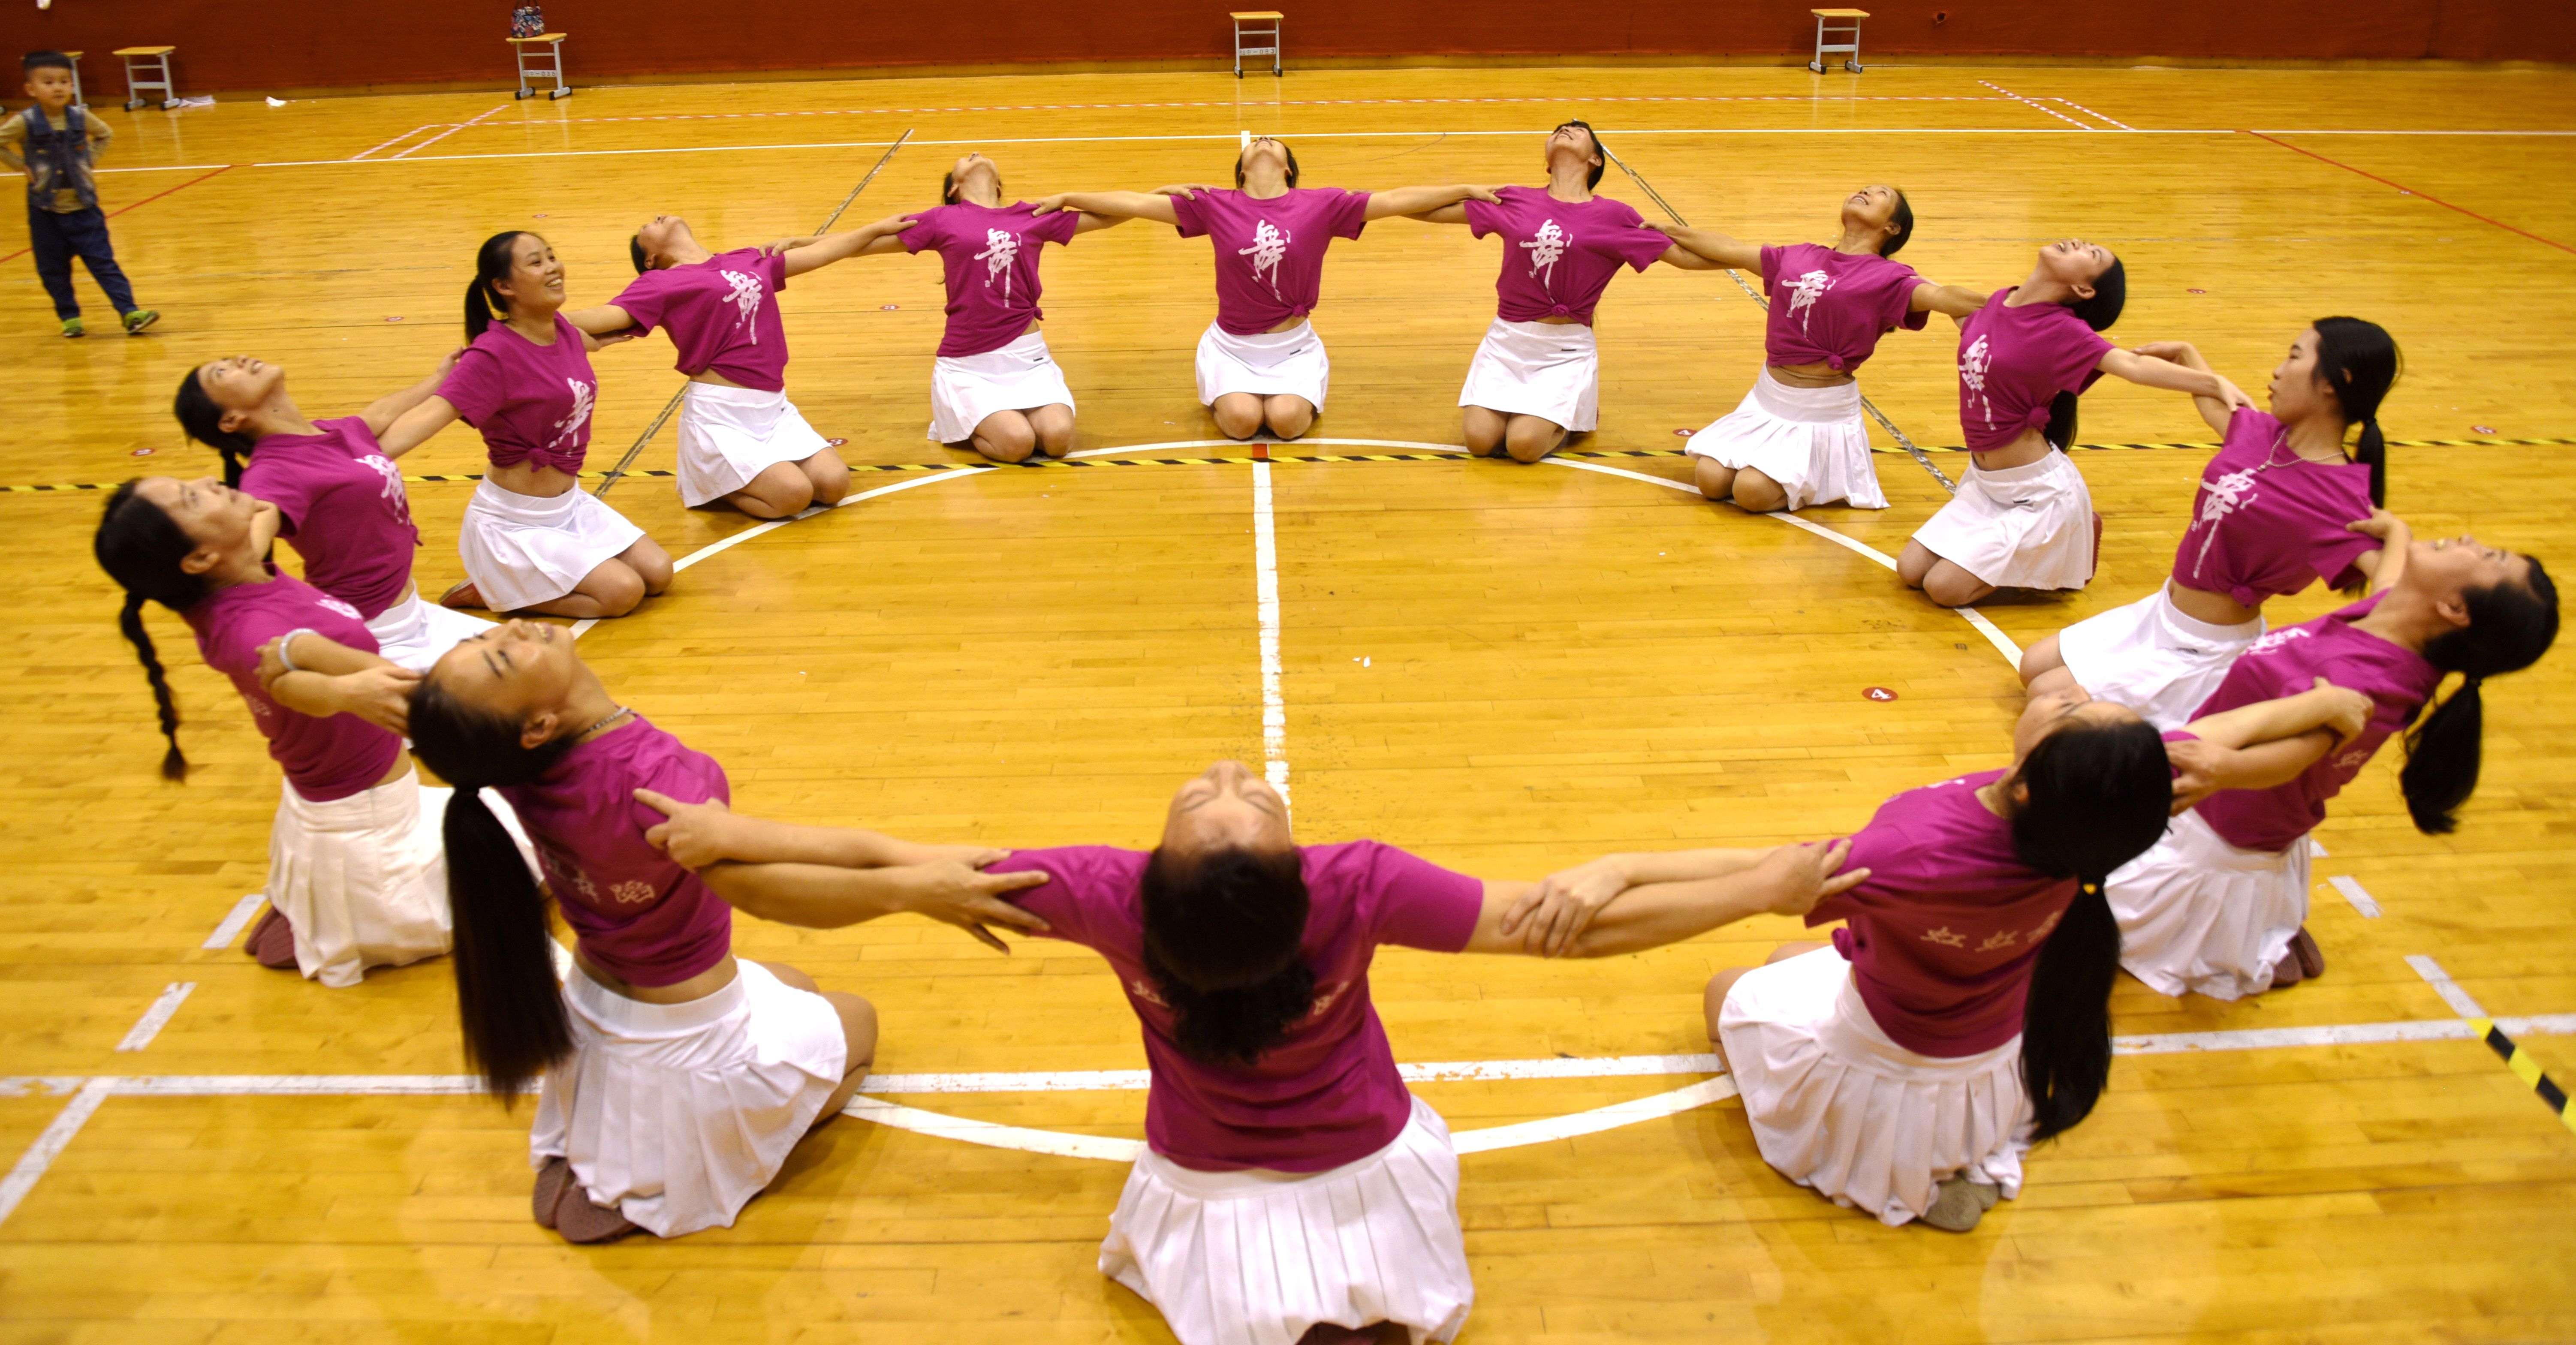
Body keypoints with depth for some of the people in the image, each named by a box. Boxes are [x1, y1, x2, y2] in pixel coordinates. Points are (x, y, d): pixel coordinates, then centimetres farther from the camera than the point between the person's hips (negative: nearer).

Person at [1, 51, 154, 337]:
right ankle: (70, 318, 19)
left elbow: (106, 134, 15)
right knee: (53, 270, 7)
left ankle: (130, 313, -5)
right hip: (45, 210, -1)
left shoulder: (81, 117, -3)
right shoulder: (25, 123, -11)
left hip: (83, 207, 1)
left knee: (103, 261, -2)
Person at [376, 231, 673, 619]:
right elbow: (431, 415, -33)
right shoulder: (493, 354, -23)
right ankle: (488, 593, 1)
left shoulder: (561, 327, -1)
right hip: (514, 524, -8)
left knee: (658, 574, 0)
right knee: (623, 591, -17)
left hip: (570, 503, 8)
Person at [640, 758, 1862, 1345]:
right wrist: (1769, 888, -18)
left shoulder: (1112, 900, -32)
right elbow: (1570, 925, -30)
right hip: (1365, 1185, -1)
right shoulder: (1360, 890, -36)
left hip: (1209, 1205, 1)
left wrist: (729, 837, -7)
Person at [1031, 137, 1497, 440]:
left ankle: (1308, 388, 13)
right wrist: (1066, 199, -3)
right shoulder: (1214, 205, -2)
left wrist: (1468, 191, -7)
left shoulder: (1321, 205, -4)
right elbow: (1134, 203, -1)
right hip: (1232, 344, 0)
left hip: (1294, 345, 0)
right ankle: (1220, 390, 14)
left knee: (1287, 419, -24)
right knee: (1241, 419, -23)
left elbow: (1397, 199, -4)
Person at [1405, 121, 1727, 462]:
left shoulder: (1614, 216, 1)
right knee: (1480, 440, -14)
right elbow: (1433, 211, 11)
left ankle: (1576, 411, 14)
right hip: (1506, 342, 2)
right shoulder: (1512, 201, 5)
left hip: (1566, 351, -2)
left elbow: (1687, 256, 2)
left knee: (1524, 443, -20)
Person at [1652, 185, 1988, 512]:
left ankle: (1832, 475, 8)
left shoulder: (1888, 276, -5)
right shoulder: (1799, 257, 10)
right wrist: (1669, 231, 26)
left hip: (1822, 412, -5)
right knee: (1711, 479, -8)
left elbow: (1942, 297, -22)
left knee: (1752, 492, -21)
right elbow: (1727, 250, 20)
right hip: (1768, 399, 5)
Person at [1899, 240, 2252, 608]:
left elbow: (2133, 364, -31)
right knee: (1910, 572, 6)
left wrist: (2215, 383, -45)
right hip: (1984, 483, 7)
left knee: (1943, 587, -10)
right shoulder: (1999, 302, 1)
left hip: (2037, 494, -7)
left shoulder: (2064, 331, -17)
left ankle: (2063, 553, 10)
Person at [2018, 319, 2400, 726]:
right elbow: (2215, 404, 22)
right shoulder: (2265, 434, -3)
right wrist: (2185, 353, 34)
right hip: (2159, 612, 8)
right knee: (2033, 667, 15)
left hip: (2205, 656, -8)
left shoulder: (2342, 497, -25)